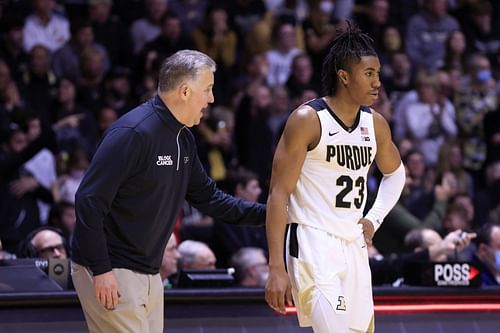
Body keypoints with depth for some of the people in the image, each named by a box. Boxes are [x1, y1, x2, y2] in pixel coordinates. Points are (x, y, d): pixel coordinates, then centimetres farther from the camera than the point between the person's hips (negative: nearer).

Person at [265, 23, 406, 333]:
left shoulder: (376, 124, 8)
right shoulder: (308, 119, -11)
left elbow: (395, 172, 29)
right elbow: (279, 194, -12)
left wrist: (375, 218, 12)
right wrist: (276, 269, -17)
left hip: (354, 246, 7)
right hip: (313, 244, -7)